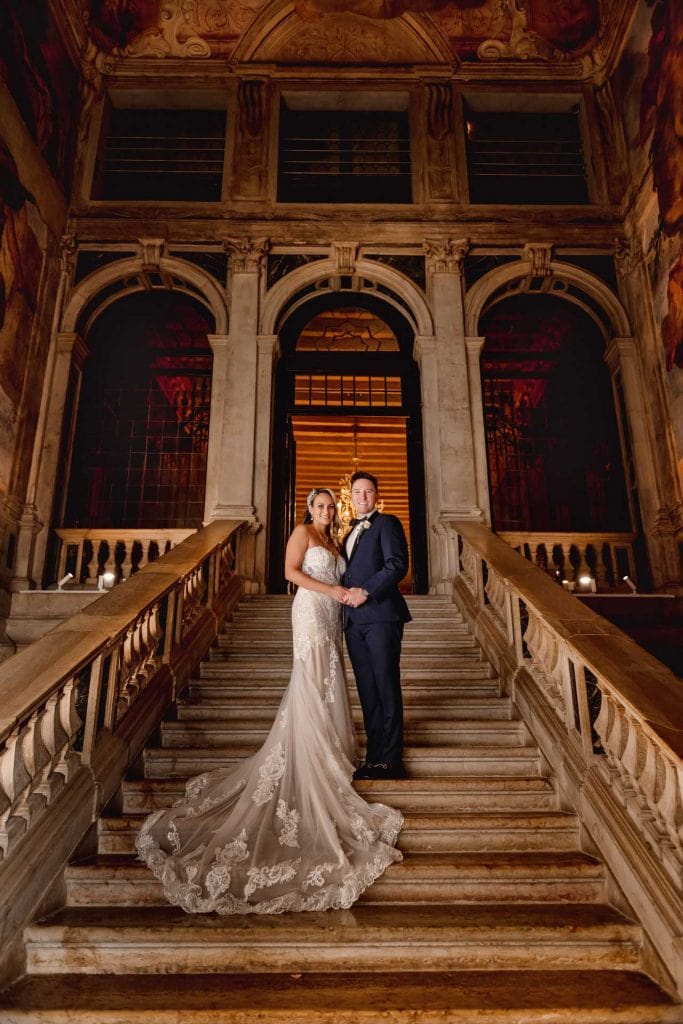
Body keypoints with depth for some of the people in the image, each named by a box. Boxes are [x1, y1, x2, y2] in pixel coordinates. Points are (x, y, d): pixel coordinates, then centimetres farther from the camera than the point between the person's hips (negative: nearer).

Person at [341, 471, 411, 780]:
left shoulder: (387, 523, 1)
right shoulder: (350, 533, 25)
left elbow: (398, 564, -12)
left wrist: (366, 591, -17)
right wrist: (346, 592, 6)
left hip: (381, 615, -7)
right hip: (354, 619, 7)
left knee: (386, 687, -4)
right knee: (367, 691, 8)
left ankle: (391, 760, 3)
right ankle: (374, 757, 14)